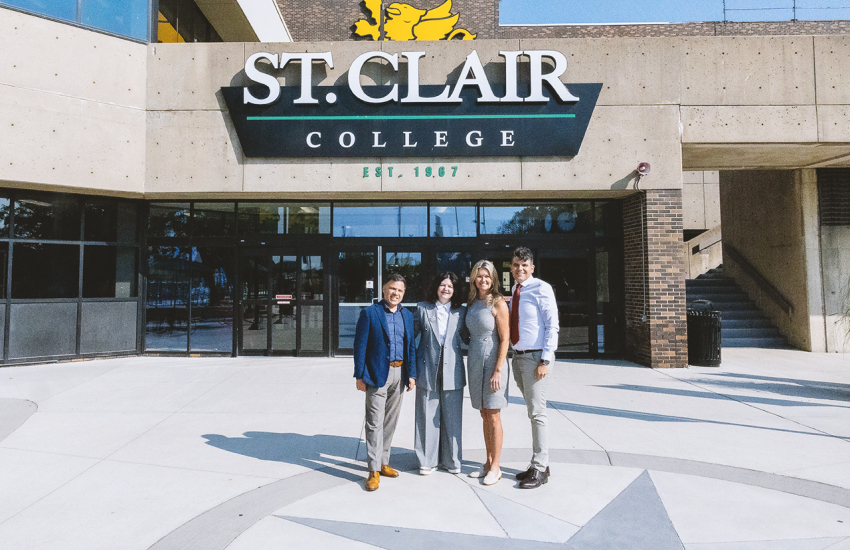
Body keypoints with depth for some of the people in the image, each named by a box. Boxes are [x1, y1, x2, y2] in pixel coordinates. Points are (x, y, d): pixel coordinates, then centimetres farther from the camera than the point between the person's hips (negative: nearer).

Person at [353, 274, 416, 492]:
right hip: (378, 374, -5)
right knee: (375, 423, -2)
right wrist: (360, 375, -10)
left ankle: (383, 462, 26)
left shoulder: (407, 316, 10)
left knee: (390, 422, 13)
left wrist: (411, 374, 6)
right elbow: (360, 345, -6)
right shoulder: (370, 313, -4)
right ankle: (374, 470, 5)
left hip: (399, 374, 5)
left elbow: (411, 346, 12)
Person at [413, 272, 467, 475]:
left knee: (452, 417, 7)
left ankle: (451, 460, 23)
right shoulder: (422, 308, 5)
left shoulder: (461, 312, 9)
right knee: (428, 417, 5)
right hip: (428, 370, -1)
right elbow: (412, 334, 7)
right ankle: (428, 460, 20)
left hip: (452, 371, 1)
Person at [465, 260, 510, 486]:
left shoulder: (498, 303, -9)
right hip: (475, 361, 6)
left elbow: (504, 339, -12)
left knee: (493, 416, 0)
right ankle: (488, 463, 23)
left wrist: (498, 370, -16)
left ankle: (495, 467, 11)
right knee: (484, 415, 13)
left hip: (492, 361, -6)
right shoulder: (472, 302, 9)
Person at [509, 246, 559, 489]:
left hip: (534, 357, -7)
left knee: (537, 412, -3)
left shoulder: (541, 289, -9)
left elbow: (552, 326, -12)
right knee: (532, 412, 13)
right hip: (518, 357, 7)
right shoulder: (513, 291, 13)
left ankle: (540, 469, 8)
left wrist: (545, 360, -17)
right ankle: (539, 464, 23)